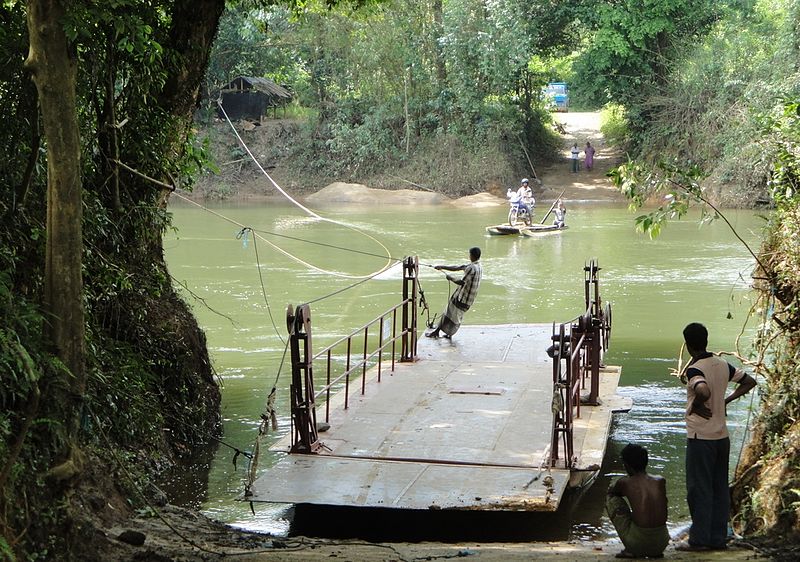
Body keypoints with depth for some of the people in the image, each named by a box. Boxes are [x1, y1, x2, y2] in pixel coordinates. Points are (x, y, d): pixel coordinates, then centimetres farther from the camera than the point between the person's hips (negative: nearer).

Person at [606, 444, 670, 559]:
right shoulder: (661, 481, 8)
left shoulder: (625, 483, 0)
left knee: (611, 499, 14)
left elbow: (611, 491, 24)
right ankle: (655, 551, 17)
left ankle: (631, 550, 11)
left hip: (638, 543, -4)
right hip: (661, 543, 5)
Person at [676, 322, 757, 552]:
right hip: (722, 436, 7)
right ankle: (718, 538, 15)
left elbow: (704, 392, -36)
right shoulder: (723, 365, 6)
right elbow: (750, 382, 15)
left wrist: (695, 406, -17)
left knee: (699, 490, 1)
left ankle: (699, 539, 4)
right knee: (719, 489, 11)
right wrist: (726, 400, 11)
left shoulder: (694, 370, -17)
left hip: (700, 438, -7)